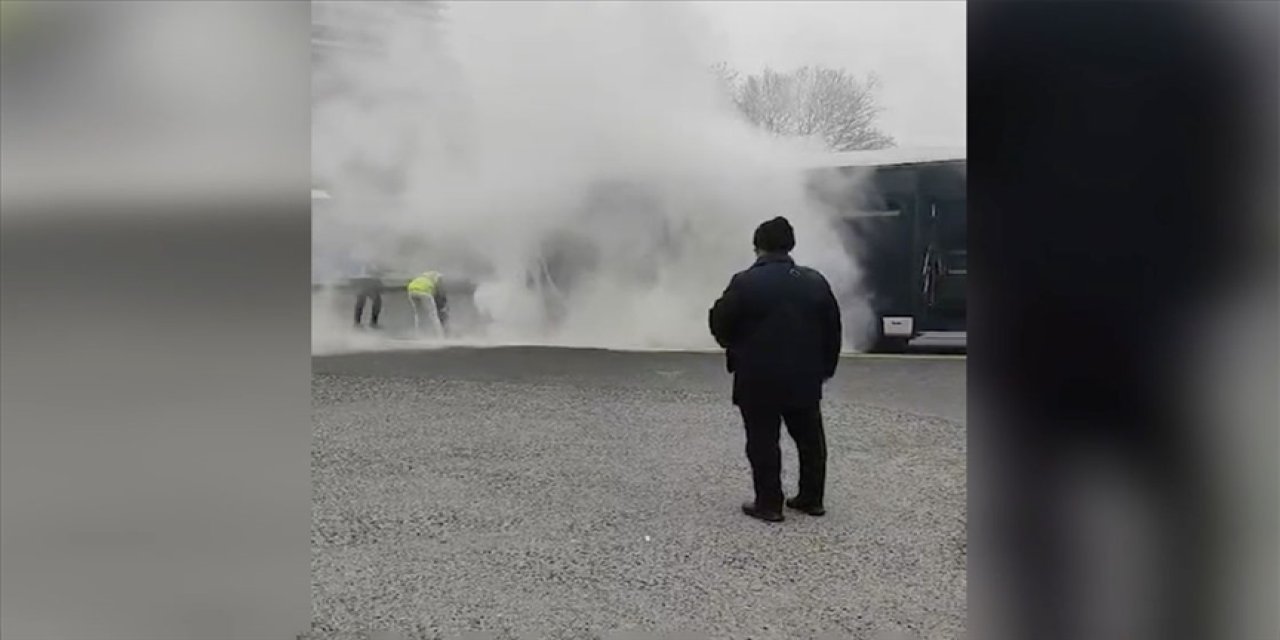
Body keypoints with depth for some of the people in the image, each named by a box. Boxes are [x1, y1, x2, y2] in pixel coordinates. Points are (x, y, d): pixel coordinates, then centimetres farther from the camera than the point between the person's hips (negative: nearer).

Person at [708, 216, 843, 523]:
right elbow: (833, 329, 7)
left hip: (759, 379, -4)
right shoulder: (815, 281, 3)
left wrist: (736, 349, 14)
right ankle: (812, 498, 23)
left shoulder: (745, 282, -11)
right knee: (809, 438, 15)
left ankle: (769, 503, 8)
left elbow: (721, 325, -6)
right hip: (806, 378, 4)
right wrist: (826, 367, 16)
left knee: (763, 440, 4)